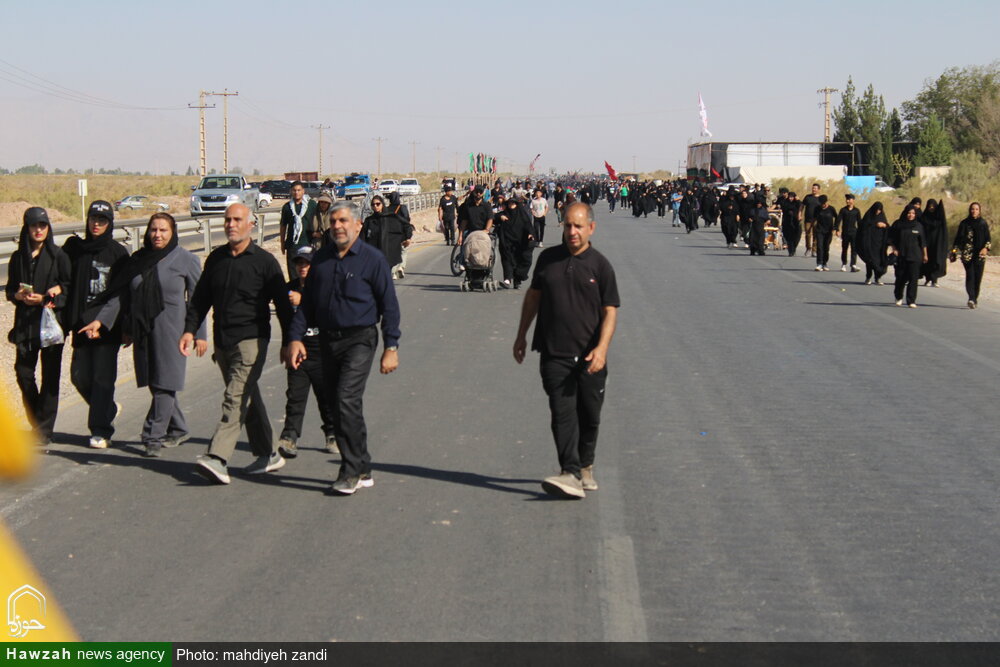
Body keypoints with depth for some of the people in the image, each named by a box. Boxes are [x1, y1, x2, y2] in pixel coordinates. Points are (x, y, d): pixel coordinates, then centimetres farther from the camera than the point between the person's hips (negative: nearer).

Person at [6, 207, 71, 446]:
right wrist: (21, 296, -10)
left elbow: (69, 288, -1)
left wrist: (45, 298, -15)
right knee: (23, 372, 1)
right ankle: (37, 424, 18)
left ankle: (44, 431, 2)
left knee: (50, 376, -3)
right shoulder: (18, 257, 10)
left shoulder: (58, 256, 0)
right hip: (25, 323, 3)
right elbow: (10, 290, 12)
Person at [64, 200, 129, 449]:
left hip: (108, 325, -4)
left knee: (103, 377, -5)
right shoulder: (74, 248, 8)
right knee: (80, 375, 6)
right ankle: (109, 409, 32)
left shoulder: (118, 253, -3)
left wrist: (101, 322, -15)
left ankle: (101, 430, 3)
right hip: (82, 325, 4)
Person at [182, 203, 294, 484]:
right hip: (222, 341, 6)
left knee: (236, 398, -16)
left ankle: (218, 458, -24)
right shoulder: (216, 258, 10)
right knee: (248, 400, 14)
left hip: (250, 340, -6)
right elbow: (200, 298, 15)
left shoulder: (264, 261, -4)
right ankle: (268, 454, 25)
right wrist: (190, 329, 3)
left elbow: (282, 303, -1)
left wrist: (287, 342, -2)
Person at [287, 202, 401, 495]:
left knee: (346, 399, -18)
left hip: (359, 340, -6)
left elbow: (389, 306, -3)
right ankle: (362, 471, 18)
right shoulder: (320, 259, 10)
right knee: (338, 405, 8)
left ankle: (351, 471, -10)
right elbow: (307, 303, 16)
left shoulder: (372, 259, -4)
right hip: (327, 340, 6)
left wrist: (391, 347, -8)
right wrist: (295, 338, 6)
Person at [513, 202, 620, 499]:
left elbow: (610, 311, -4)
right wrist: (522, 335, 18)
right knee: (563, 413, -10)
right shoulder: (548, 259, 6)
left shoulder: (600, 265, -1)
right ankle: (571, 474, -16)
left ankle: (585, 467, 29)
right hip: (554, 354, 1)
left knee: (589, 415, 9)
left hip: (589, 357, -1)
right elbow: (533, 296, 18)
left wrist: (601, 348, -17)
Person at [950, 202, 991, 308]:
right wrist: (955, 252, 2)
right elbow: (958, 238, 8)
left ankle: (974, 299, 10)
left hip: (979, 254, 1)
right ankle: (972, 298, -25)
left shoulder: (983, 224, 9)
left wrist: (986, 248, -11)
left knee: (978, 276, -2)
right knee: (970, 275, -15)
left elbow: (988, 239, 7)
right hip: (967, 254, -1)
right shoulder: (964, 223, 8)